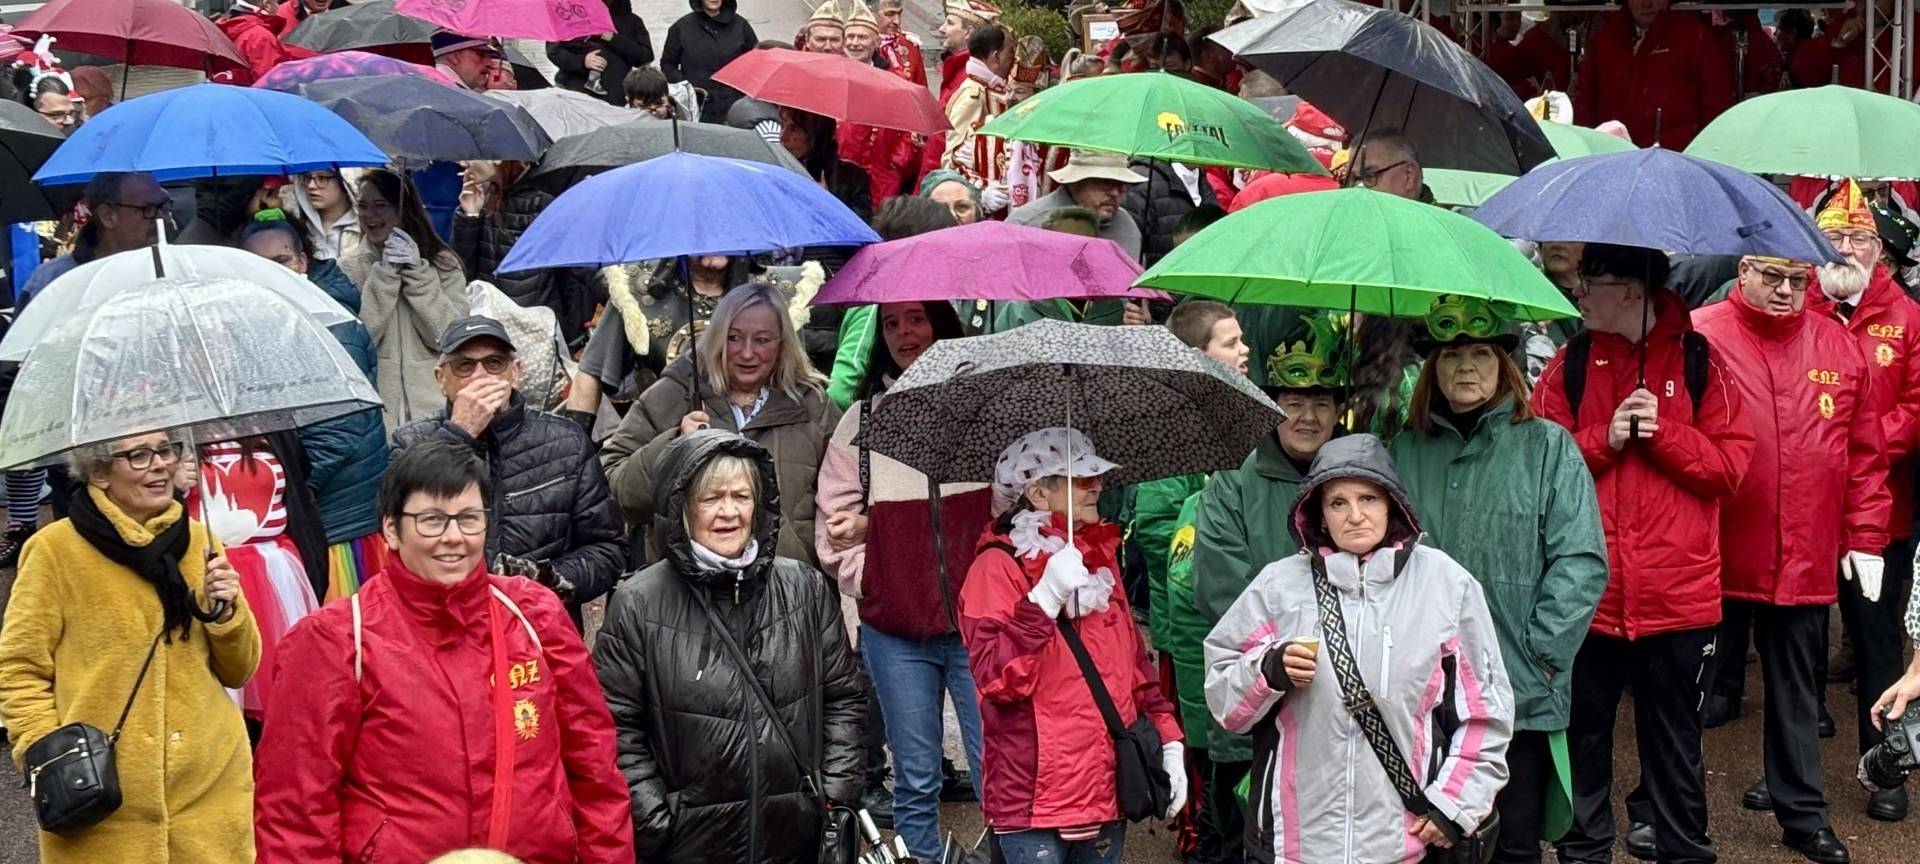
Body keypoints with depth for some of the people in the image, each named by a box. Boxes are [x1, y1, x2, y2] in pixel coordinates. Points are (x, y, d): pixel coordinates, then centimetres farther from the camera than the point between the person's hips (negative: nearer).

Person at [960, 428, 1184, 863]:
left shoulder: (1100, 558, 14)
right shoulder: (997, 567, -8)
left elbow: (1134, 660, 20)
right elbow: (998, 680, -18)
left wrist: (1169, 741, 12)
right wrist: (1046, 597, -25)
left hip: (1107, 791, 7)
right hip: (1033, 799, -7)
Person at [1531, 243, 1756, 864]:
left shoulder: (1698, 361, 2)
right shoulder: (1570, 364, 5)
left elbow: (1731, 464, -1)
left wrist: (1661, 431, -13)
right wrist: (1605, 439, -14)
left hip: (1678, 596, -1)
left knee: (1675, 738, 11)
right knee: (1584, 732, 9)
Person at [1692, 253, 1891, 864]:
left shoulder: (1840, 349, 6)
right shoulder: (1699, 338, -7)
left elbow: (1865, 453, 10)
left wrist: (1865, 536, 7)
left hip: (1807, 560, 4)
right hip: (1716, 558, -3)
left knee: (1797, 689, 16)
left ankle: (1800, 811, 29)